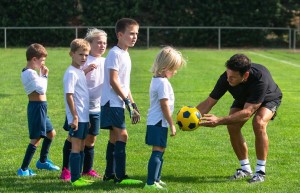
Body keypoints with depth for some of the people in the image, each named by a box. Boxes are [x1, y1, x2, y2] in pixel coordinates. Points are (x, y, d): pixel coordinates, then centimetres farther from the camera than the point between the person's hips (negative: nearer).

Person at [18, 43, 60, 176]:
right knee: (36, 138, -8)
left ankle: (43, 161, 36)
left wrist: (42, 75, 6)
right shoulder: (30, 73, -19)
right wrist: (44, 76, -11)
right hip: (37, 107, -10)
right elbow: (42, 90, -23)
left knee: (51, 133, 23)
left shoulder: (26, 72, 13)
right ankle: (23, 169, -7)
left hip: (40, 107, 10)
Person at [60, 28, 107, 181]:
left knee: (90, 139, 12)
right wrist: (86, 70, -33)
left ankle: (88, 169, 23)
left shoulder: (105, 62, 8)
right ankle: (65, 170, 7)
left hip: (96, 107, 6)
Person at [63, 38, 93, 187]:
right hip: (77, 118, -9)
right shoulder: (71, 73, -13)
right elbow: (69, 96, -18)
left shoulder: (81, 72, 15)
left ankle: (78, 176, 17)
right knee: (76, 147, -7)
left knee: (81, 147, 12)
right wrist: (74, 117, -21)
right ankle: (75, 179, -4)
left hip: (84, 117, 9)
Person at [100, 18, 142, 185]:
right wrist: (128, 101, -18)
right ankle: (120, 176, -16)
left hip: (118, 103, 10)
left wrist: (133, 104, 18)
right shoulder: (115, 53, -13)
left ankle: (110, 174, 20)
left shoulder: (125, 54, 16)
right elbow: (113, 81, -19)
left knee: (114, 137, 13)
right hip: (112, 102, -10)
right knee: (122, 135, -14)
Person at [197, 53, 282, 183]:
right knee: (232, 126, -17)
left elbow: (247, 112, -47)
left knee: (259, 123, -32)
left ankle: (261, 171, -19)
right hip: (243, 99, 5)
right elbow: (209, 102, -22)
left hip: (268, 99, -5)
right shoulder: (226, 78, -32)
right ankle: (245, 168, 3)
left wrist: (219, 121, -54)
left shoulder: (260, 78, -45)